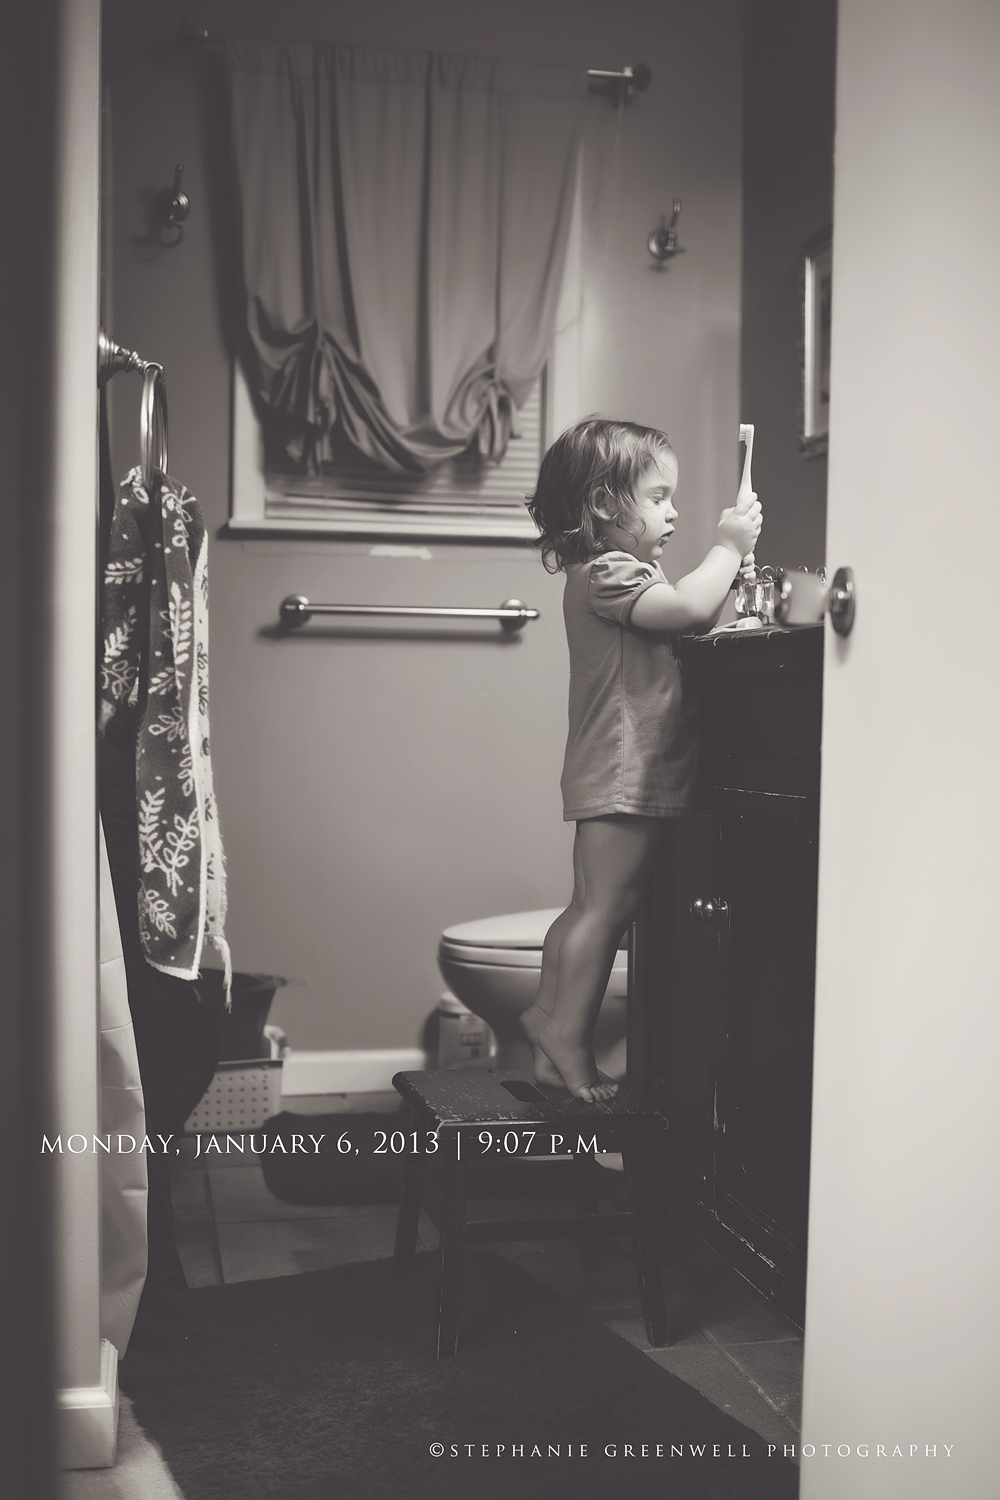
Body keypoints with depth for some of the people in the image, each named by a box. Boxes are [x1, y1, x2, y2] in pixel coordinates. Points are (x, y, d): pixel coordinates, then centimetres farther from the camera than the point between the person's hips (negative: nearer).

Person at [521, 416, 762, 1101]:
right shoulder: (605, 572, -14)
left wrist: (730, 576, 8)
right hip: (624, 773, -11)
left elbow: (693, 622, 22)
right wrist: (727, 548, -12)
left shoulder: (631, 571, 20)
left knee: (590, 907, 15)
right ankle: (569, 1041, 1)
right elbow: (687, 609, -25)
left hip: (629, 775, 11)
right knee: (606, 906, -6)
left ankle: (550, 1014, 24)